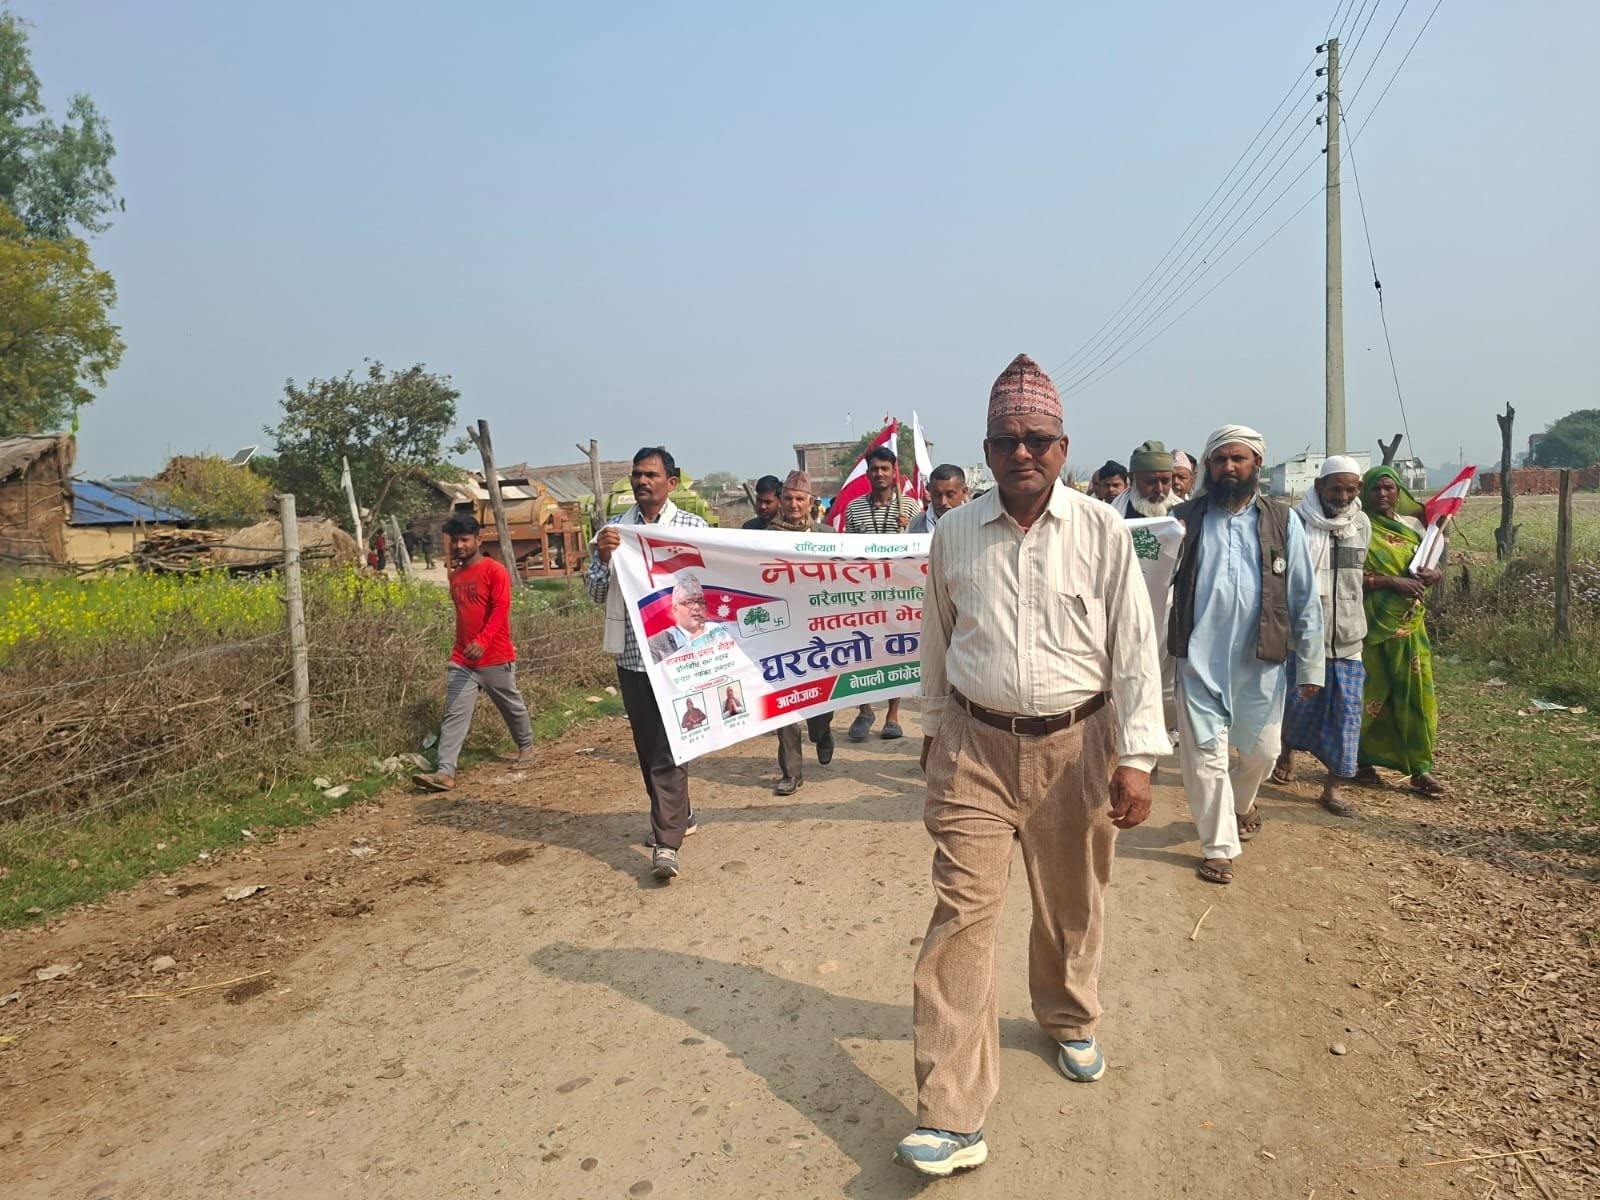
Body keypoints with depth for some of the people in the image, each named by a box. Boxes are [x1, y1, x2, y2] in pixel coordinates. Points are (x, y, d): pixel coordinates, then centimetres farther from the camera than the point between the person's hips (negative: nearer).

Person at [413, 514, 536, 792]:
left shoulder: (495, 571, -9)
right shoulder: (454, 575, 11)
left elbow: (500, 609, -19)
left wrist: (482, 641, -31)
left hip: (495, 657, -5)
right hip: (461, 659, 5)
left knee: (512, 706, 13)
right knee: (454, 715, -4)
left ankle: (526, 747, 36)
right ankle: (445, 772, -9)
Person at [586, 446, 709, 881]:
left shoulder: (693, 527, 1)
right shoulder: (613, 530, 8)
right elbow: (595, 593, 6)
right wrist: (603, 557, -11)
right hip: (630, 652, 4)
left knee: (670, 746, -9)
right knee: (646, 744, 13)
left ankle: (666, 843, -9)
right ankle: (676, 816, 32)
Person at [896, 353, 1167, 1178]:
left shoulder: (1101, 530, -6)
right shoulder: (954, 534, -1)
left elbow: (1135, 645, -5)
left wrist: (1136, 757, -9)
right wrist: (935, 730, 17)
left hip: (1075, 743, 0)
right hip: (977, 745, 1)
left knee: (1073, 905, 17)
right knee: (961, 914, -5)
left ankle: (1070, 1022, 48)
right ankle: (952, 1118, 1)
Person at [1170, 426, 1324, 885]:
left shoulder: (1282, 521, 3)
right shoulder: (1185, 518, 3)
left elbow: (1304, 598, 4)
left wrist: (1310, 665, 3)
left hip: (1261, 661, 1)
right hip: (1200, 660, -1)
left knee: (1261, 751, 13)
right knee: (1205, 756, 1)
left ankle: (1242, 802, 46)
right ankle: (1218, 847, 17)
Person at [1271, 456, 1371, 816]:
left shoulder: (1362, 524, 6)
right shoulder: (1298, 521, -10)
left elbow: (1359, 573, 18)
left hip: (1347, 636, 4)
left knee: (1346, 709, 2)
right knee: (1298, 701, 8)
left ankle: (1333, 785, 11)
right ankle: (1288, 751, 38)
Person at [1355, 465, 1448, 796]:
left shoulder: (1412, 525, 10)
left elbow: (1437, 570, 13)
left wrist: (1431, 576, -9)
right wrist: (1392, 582, -22)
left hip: (1409, 623, 4)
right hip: (1372, 624, -4)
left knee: (1416, 693, 3)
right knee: (1372, 695, 3)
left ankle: (1421, 769, 10)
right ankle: (1362, 762, 18)